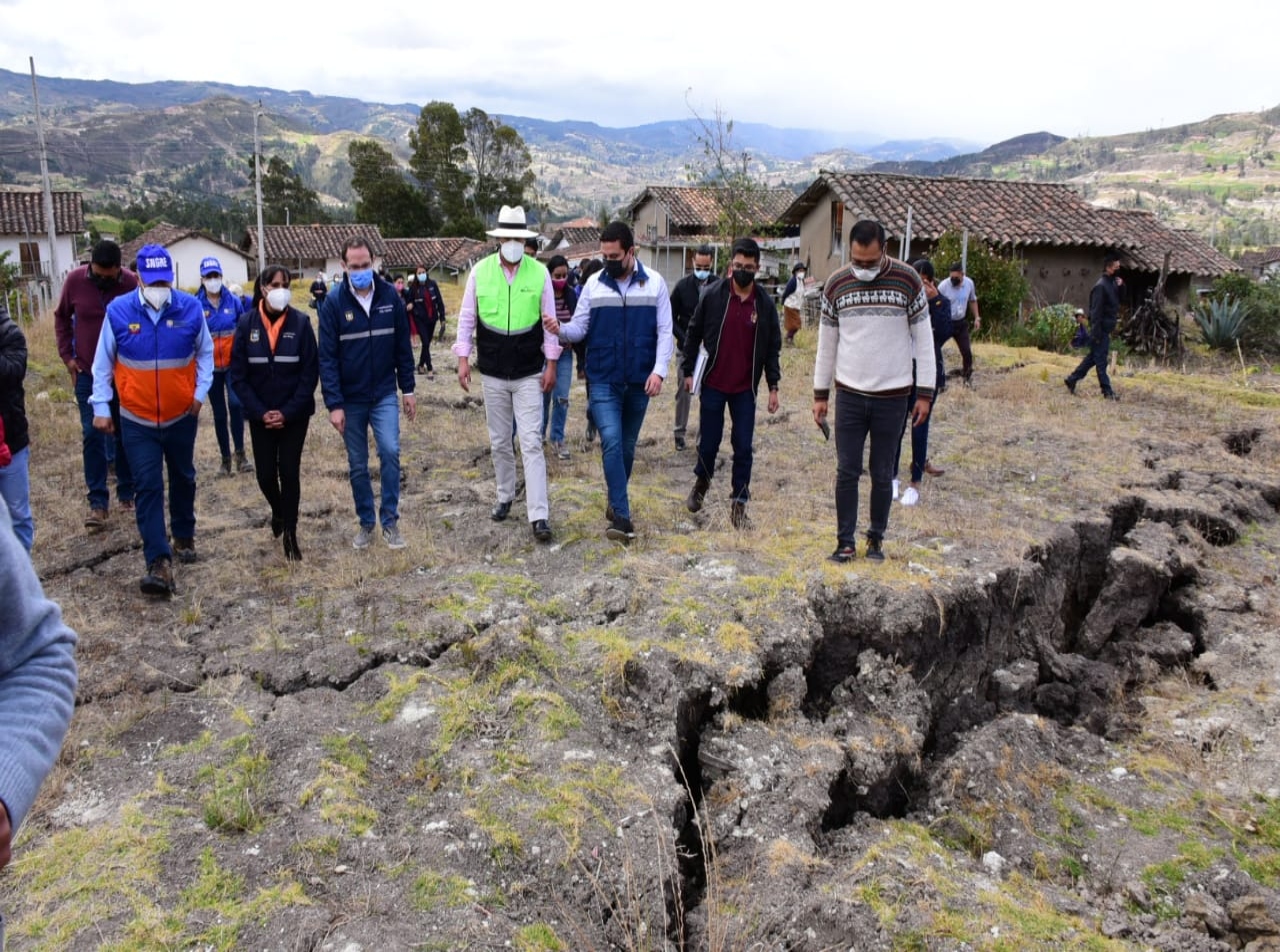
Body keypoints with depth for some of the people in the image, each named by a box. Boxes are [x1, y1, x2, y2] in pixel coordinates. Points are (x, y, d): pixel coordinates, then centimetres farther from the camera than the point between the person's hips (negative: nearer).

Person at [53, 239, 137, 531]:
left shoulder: (132, 284, -12)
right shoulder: (75, 281, -8)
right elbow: (61, 317, 8)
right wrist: (67, 356, 2)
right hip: (88, 374, 1)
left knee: (125, 434, 9)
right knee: (92, 435, -2)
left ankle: (127, 493, 22)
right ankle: (97, 501, 3)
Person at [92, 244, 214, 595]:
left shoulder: (191, 308, -8)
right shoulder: (118, 311, -10)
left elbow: (205, 352, 6)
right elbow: (102, 363, 0)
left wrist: (201, 390, -4)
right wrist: (101, 407, -1)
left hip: (181, 416, 2)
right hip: (137, 421, -2)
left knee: (183, 479, 19)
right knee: (148, 488, -6)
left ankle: (184, 537, 40)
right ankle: (159, 563, -7)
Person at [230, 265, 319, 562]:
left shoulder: (300, 322, -8)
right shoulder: (247, 323, -5)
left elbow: (310, 373, -8)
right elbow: (238, 376, -3)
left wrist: (287, 412, -13)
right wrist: (260, 412, -11)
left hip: (294, 415, -1)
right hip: (260, 416, 1)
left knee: (289, 472, 0)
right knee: (265, 475, 7)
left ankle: (290, 533, 16)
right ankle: (278, 511, 39)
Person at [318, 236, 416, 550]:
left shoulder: (390, 296, -4)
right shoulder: (334, 303, -9)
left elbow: (403, 346, 3)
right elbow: (327, 358, -9)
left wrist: (408, 389, 3)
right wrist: (334, 404, -14)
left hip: (384, 394, 0)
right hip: (350, 399, 0)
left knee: (390, 451, -14)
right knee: (357, 465, 8)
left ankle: (390, 521, 0)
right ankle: (366, 523, 24)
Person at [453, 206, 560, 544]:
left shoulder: (540, 273, -5)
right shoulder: (480, 271, -2)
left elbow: (549, 321, 0)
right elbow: (466, 318, 3)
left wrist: (551, 365, -2)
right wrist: (463, 359, -3)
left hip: (529, 374, -2)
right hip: (493, 373, 2)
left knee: (531, 443, -6)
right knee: (499, 442, 13)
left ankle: (539, 516, -6)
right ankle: (504, 497, 33)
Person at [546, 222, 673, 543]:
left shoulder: (654, 283, -1)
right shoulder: (593, 284, 1)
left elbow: (664, 331, -1)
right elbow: (581, 327, 2)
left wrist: (659, 370, -11)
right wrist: (560, 330, -20)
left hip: (639, 381, 1)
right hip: (603, 380, -1)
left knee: (627, 446, 13)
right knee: (611, 443, -12)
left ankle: (615, 504, 31)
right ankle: (622, 516, -10)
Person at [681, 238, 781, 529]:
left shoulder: (765, 303, 0)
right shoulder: (713, 295, -4)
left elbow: (772, 348, 5)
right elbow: (694, 334, 3)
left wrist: (773, 386, 2)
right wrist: (688, 371, 1)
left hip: (745, 388, 1)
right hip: (713, 384, -1)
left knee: (743, 447, 2)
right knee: (708, 442, 8)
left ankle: (739, 502, 12)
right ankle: (702, 481, 36)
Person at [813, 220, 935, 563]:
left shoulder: (907, 280, -5)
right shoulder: (836, 284, 0)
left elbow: (923, 339, -1)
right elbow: (826, 343, 7)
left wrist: (925, 392, -3)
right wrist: (820, 394, 7)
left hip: (892, 396, -1)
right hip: (849, 394, 1)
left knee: (883, 474, 8)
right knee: (847, 472, 2)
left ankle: (876, 538, 23)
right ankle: (845, 541, 12)